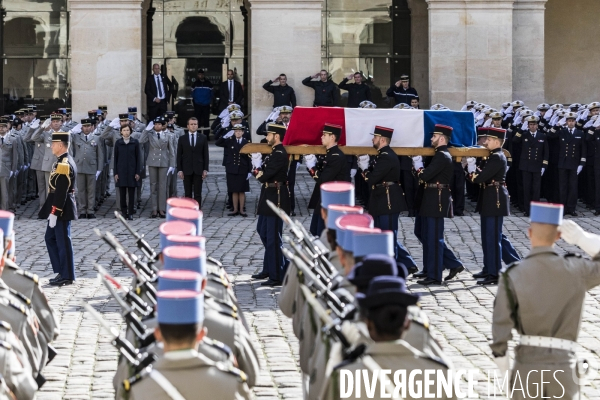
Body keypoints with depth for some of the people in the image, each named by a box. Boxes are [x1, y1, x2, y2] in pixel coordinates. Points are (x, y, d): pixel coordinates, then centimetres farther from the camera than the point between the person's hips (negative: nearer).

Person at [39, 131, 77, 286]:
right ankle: (61, 272, 21)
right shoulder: (64, 161, 13)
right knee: (51, 238, 16)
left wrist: (54, 213, -22)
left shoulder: (64, 164, -19)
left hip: (61, 209, -10)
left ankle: (67, 276, 5)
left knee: (63, 242, -2)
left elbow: (61, 192, -22)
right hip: (60, 208, 10)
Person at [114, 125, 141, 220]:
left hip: (132, 170, -1)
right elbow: (115, 158, 6)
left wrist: (138, 172, -3)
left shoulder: (135, 142, 3)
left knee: (131, 193, 0)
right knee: (122, 193, 2)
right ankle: (124, 212, 9)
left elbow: (138, 158, 3)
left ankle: (130, 213, 6)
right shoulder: (118, 143, 4)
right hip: (121, 170, 1)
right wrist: (115, 173, 0)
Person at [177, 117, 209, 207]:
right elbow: (179, 156, 4)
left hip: (198, 170, 0)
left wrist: (205, 169, -2)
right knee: (188, 194, 3)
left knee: (198, 194, -1)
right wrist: (179, 170, -3)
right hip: (186, 170, 0)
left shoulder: (203, 138, 7)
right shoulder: (182, 139, 6)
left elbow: (205, 155, 5)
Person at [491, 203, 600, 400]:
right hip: (563, 366, 0)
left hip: (527, 365, 0)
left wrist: (504, 372, 5)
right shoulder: (575, 269, -7)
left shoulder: (512, 276, -8)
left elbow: (500, 329, -8)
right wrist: (582, 238, 0)